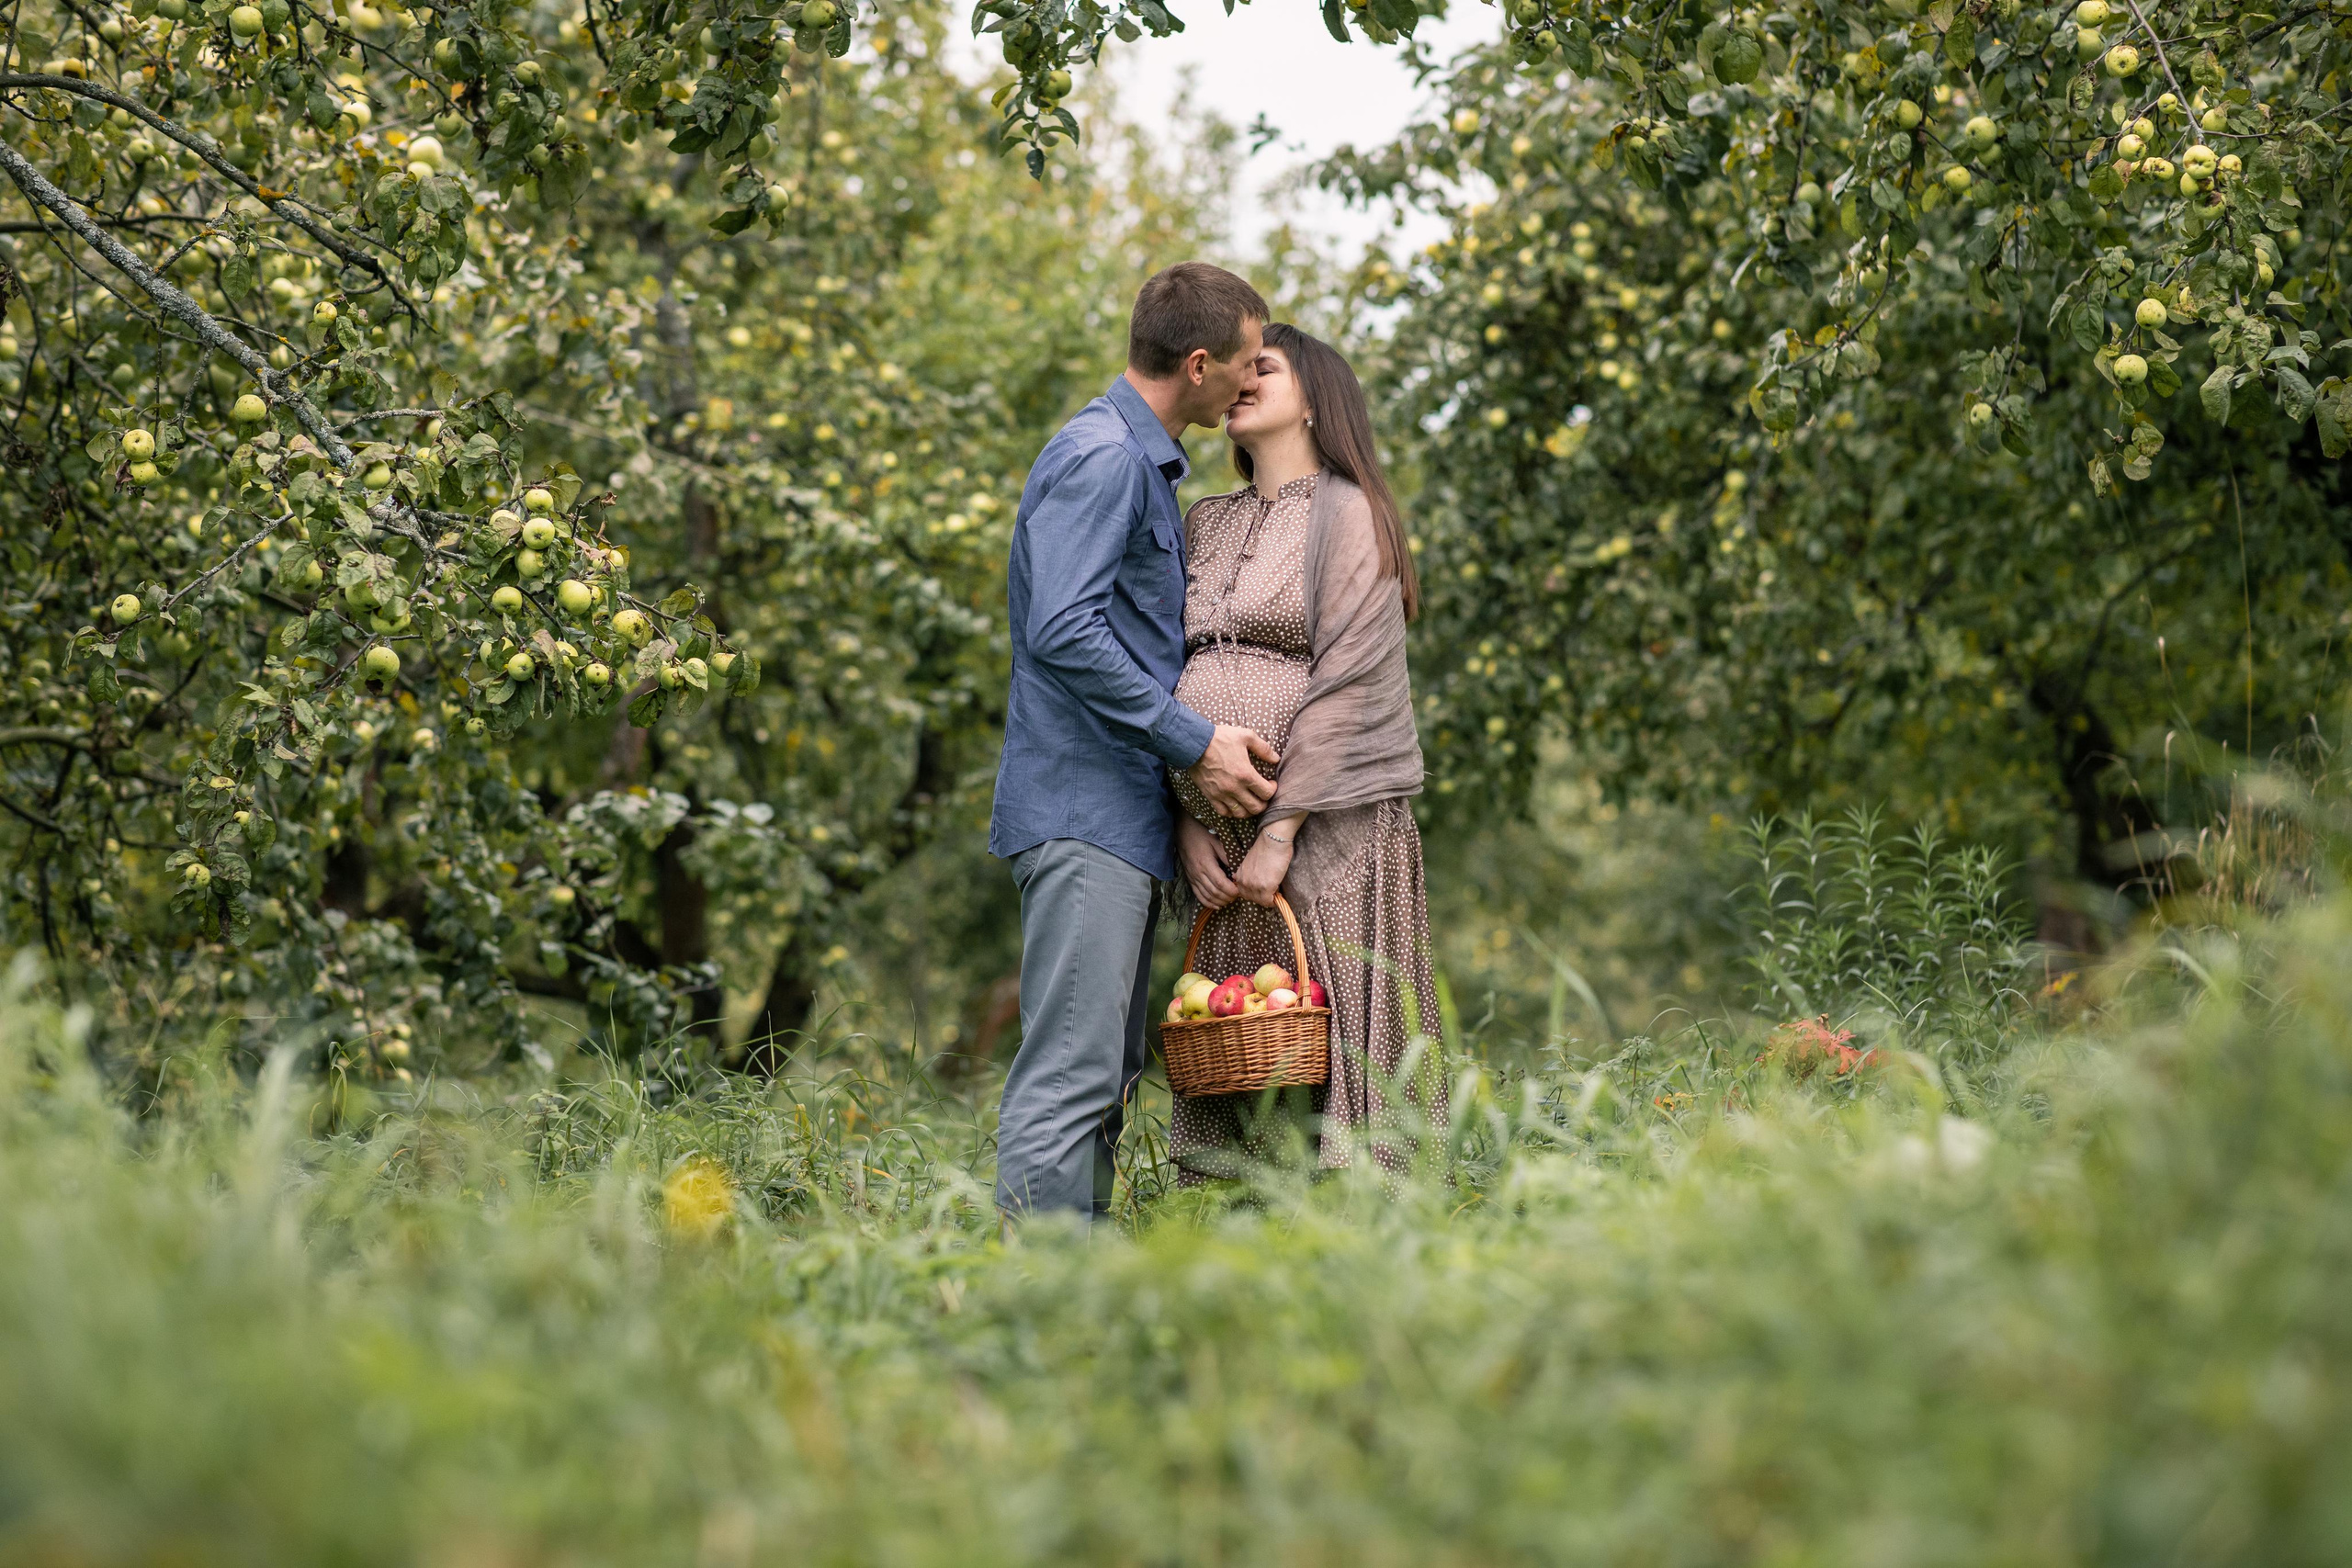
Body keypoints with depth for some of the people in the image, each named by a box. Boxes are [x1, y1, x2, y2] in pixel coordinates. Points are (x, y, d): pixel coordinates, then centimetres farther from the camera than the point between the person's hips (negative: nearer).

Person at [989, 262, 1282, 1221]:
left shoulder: (1144, 464, 22)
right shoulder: (1101, 456, -11)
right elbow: (1064, 630, -22)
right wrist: (1194, 743, -17)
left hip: (1122, 816, 10)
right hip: (1084, 808, -10)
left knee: (1108, 1074, 10)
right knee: (1070, 1069, -12)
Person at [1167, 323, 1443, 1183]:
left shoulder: (1344, 514, -1)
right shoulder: (1207, 525, 18)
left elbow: (1348, 683, -10)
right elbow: (1173, 682, 13)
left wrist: (1281, 830, -15)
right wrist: (1188, 822, 0)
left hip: (1326, 830, -6)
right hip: (1222, 847, 6)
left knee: (1333, 1045, -7)